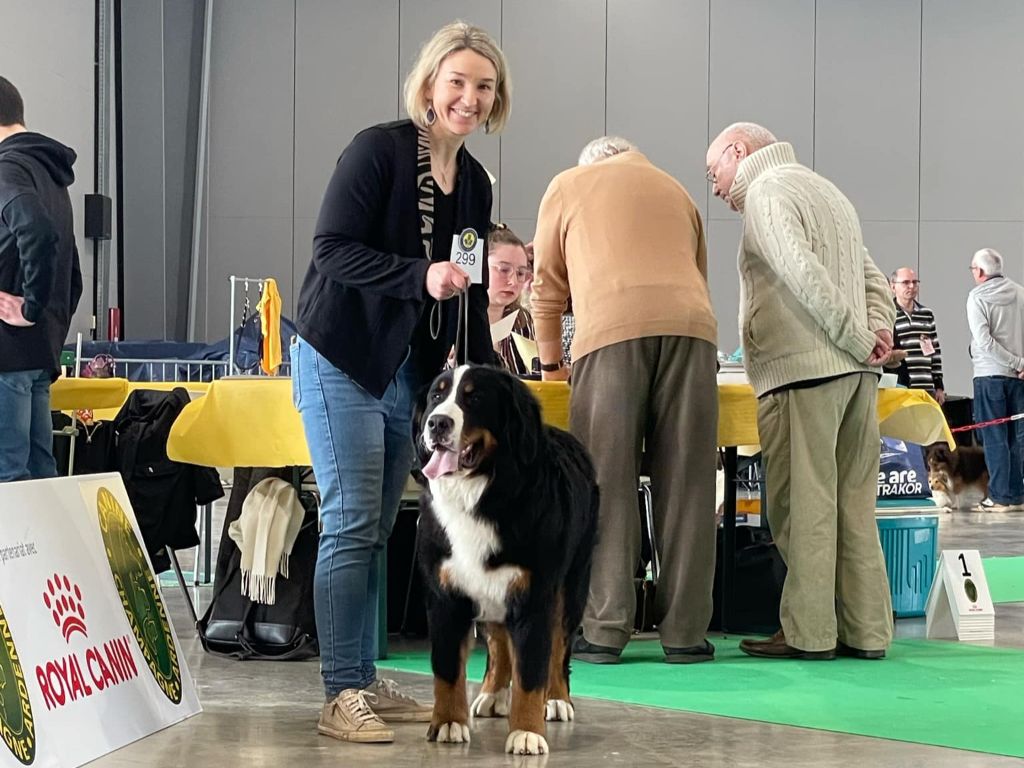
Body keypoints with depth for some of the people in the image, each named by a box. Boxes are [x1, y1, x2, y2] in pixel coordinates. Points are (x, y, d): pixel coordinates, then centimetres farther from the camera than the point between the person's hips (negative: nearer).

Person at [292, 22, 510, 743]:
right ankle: (341, 695, -4)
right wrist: (420, 275, -28)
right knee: (351, 523, -8)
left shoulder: (474, 181, 10)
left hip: (409, 370, 7)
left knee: (376, 530, 9)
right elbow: (333, 250, -18)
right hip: (342, 359, -7)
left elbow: (470, 296, 16)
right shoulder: (378, 149, -11)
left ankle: (366, 681, 16)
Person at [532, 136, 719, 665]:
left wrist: (550, 363, 34)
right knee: (684, 484, 2)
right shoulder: (674, 190, 32)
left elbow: (548, 287, 23)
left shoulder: (568, 186, 24)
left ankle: (605, 630, -5)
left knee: (607, 484, -2)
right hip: (690, 326, 3)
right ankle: (683, 631, 1)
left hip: (610, 329, -3)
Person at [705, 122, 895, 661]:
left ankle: (808, 632, -5)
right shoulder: (826, 191, 27)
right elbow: (873, 278, 21)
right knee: (853, 503, 8)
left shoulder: (766, 191, -3)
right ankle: (865, 631, 9)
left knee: (802, 502, -6)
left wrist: (857, 340, -13)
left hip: (803, 370, -9)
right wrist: (879, 330, 5)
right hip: (856, 373, 9)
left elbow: (802, 273, -17)